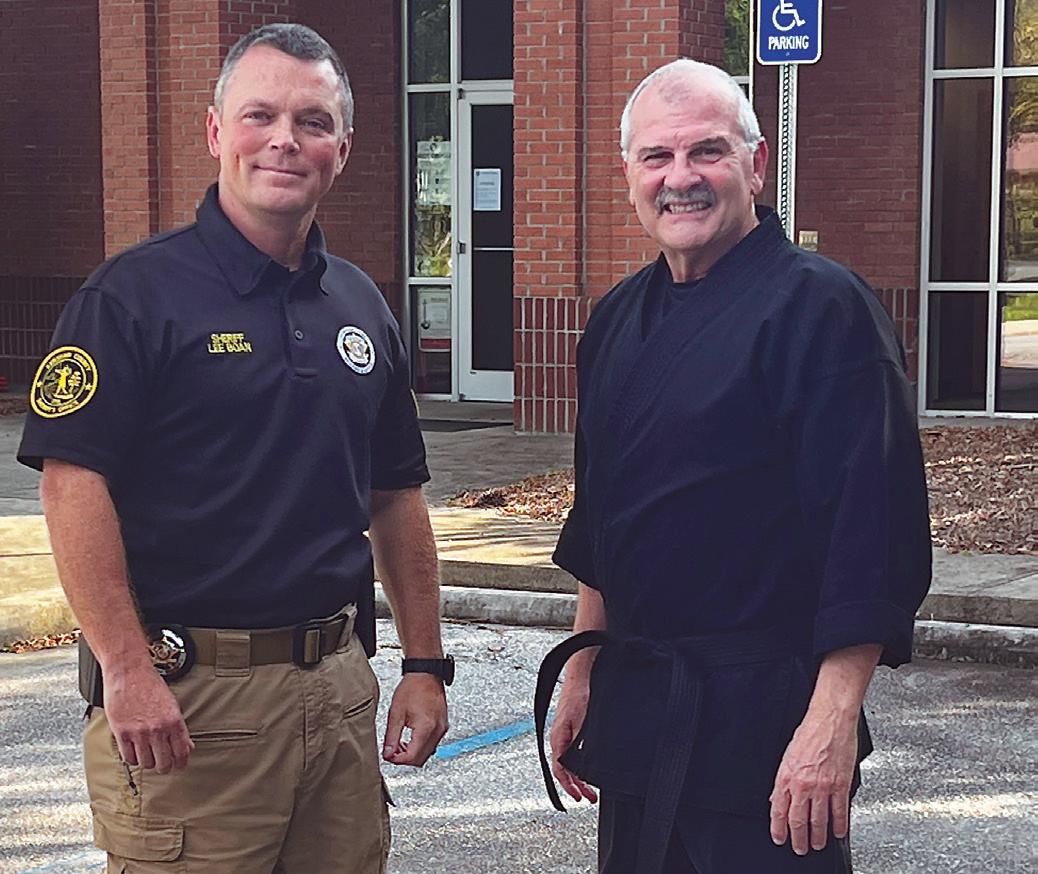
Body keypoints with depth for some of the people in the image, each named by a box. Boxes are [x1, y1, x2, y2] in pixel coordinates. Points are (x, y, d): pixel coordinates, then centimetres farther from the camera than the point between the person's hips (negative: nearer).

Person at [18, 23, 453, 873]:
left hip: (339, 684, 6)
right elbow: (73, 482, -13)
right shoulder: (136, 293, -7)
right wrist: (127, 671, -19)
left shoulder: (359, 305, 12)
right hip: (184, 697, -6)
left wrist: (426, 663, 12)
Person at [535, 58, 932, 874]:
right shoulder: (619, 319, 10)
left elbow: (874, 536, -18)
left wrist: (832, 723, -22)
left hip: (762, 716, -7)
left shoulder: (822, 308, -13)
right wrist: (583, 668, 17)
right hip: (632, 707, 7)